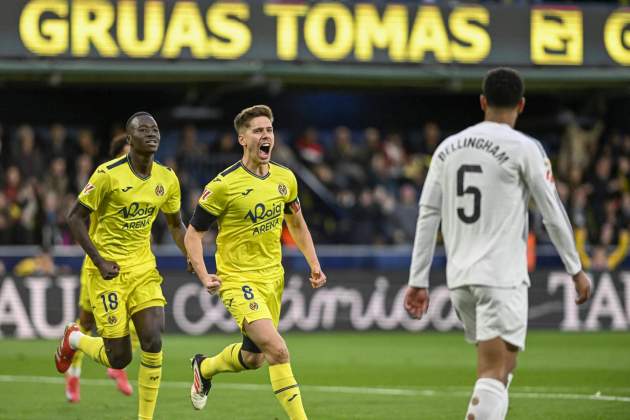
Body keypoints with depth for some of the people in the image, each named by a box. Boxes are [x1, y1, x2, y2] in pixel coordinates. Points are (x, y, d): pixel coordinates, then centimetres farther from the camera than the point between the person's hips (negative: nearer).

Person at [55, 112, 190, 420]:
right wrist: (99, 261, -16)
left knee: (153, 343, -12)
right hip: (109, 271, -4)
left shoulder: (167, 179, 2)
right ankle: (74, 339, 29)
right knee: (119, 358, -4)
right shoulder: (109, 174, -15)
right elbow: (75, 218, -9)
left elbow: (175, 224, 17)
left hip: (144, 268, 4)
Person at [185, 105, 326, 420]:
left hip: (273, 277, 6)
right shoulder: (224, 184, -14)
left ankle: (204, 368, 47)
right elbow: (193, 234, -7)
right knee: (278, 350, -22)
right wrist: (204, 276, -20)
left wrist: (314, 264, 11)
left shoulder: (285, 178, 2)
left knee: (253, 358, 17)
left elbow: (296, 223, 20)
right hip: (239, 280, -6)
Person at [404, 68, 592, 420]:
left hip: (459, 278, 6)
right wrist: (576, 269, 7)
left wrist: (419, 280, 10)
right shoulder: (524, 148, -5)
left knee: (500, 365, 20)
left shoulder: (448, 147, 10)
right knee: (494, 375, -10)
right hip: (503, 276, -6)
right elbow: (553, 213, -3)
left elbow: (428, 215, 8)